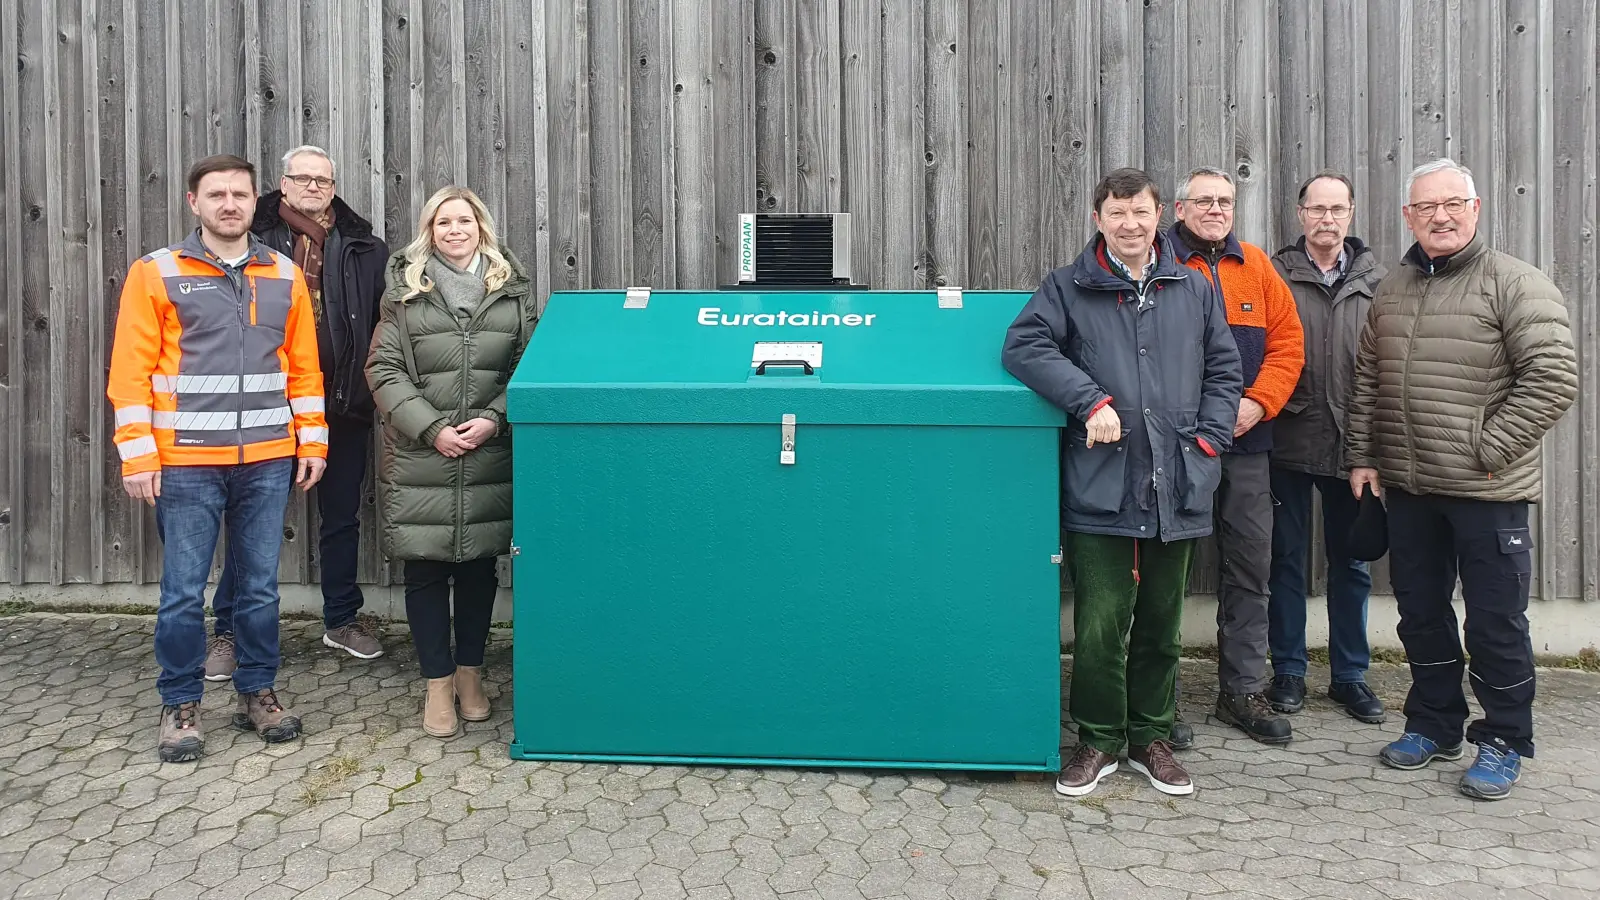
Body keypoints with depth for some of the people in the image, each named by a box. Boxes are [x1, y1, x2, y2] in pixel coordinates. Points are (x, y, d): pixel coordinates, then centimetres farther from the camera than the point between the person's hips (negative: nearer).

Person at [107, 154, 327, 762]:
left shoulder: (285, 276, 9)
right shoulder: (156, 274, 0)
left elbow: (304, 367, 11)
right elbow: (130, 372, -3)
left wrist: (312, 441, 6)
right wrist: (137, 455, -9)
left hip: (267, 461, 3)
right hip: (186, 463, -2)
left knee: (260, 588, 10)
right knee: (183, 593, 4)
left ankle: (258, 693, 25)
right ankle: (180, 705, 20)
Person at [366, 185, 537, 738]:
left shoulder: (512, 290, 7)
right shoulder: (405, 292, 5)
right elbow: (383, 370, 1)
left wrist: (493, 419, -9)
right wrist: (432, 429, -10)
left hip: (491, 458, 1)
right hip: (419, 458, -1)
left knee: (479, 564, 9)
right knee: (425, 569, 3)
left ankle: (470, 672, 26)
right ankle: (438, 682, 16)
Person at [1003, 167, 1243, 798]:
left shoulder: (1195, 291, 13)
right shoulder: (1070, 287, 4)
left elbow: (1224, 371, 15)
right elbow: (1023, 345, -8)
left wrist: (1207, 441, 2)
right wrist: (1092, 401, -16)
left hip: (1177, 491, 3)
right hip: (1100, 490, -3)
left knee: (1160, 625, 13)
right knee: (1099, 625, -1)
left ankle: (1150, 738, 29)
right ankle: (1098, 741, 18)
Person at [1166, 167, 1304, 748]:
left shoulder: (1255, 266, 12)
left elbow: (1287, 341, 9)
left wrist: (1257, 403, -7)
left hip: (1245, 443, 5)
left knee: (1250, 567, 10)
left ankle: (1242, 691, 24)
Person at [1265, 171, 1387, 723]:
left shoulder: (1374, 279, 7)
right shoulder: (1275, 274, 1)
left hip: (1351, 444, 2)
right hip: (1289, 442, -2)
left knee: (1350, 563, 11)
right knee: (1287, 558, 7)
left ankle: (1350, 674, 24)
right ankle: (1288, 671, 19)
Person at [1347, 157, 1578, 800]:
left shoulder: (1515, 283, -7)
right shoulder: (1391, 290, 12)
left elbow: (1553, 380, -14)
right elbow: (1367, 381, 16)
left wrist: (1486, 450, -15)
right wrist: (1363, 456, 9)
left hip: (1488, 492, -5)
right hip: (1407, 487, 6)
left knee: (1495, 621, 4)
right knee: (1420, 612, 15)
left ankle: (1503, 741, 21)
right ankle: (1434, 724, 31)